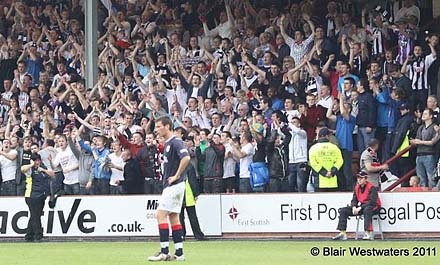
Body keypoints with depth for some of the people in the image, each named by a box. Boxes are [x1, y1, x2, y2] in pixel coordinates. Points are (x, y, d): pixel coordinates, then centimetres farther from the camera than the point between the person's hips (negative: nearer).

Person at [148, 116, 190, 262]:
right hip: (170, 185, 10)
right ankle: (179, 253, 10)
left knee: (161, 214, -11)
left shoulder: (175, 142, -15)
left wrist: (176, 176, -22)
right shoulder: (167, 143, 16)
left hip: (175, 184, -10)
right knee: (173, 217, 9)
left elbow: (186, 158, -29)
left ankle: (164, 252, -12)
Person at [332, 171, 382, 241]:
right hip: (361, 206, 7)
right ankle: (343, 234, -10)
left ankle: (369, 233, -45)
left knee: (367, 210, -44)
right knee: (343, 211, -4)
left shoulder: (371, 188, -17)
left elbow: (372, 202, -26)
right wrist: (354, 207, -13)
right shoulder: (357, 187, 6)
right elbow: (354, 200, 11)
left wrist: (360, 208, -27)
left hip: (373, 207, -7)